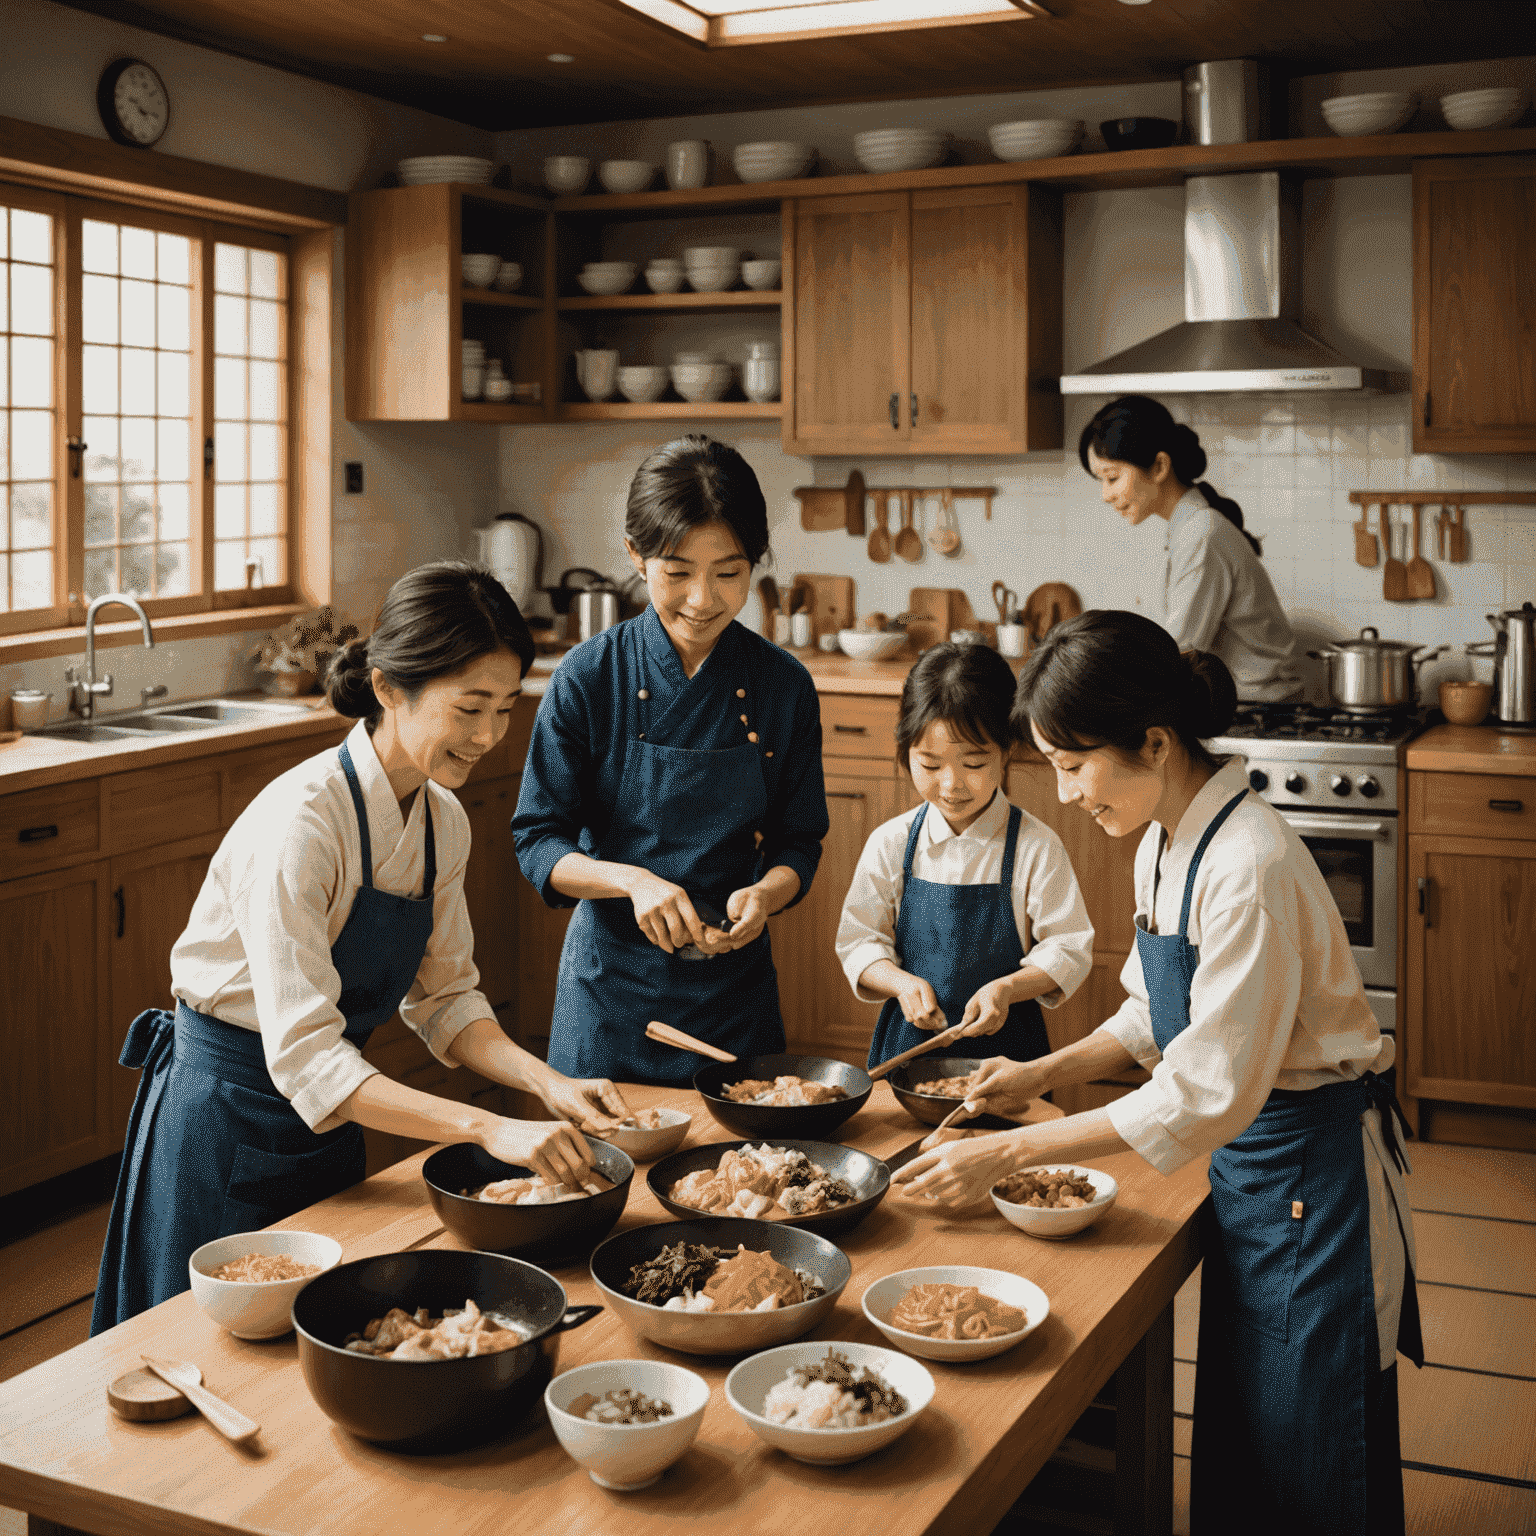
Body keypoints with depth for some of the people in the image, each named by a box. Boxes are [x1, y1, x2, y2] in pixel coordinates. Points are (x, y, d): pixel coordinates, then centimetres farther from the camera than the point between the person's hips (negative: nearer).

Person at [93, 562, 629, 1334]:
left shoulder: (443, 820, -5)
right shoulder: (301, 820, -29)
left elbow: (443, 996, 3)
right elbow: (304, 1054, -33)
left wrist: (546, 1082, -14)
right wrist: (488, 1127, -39)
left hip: (327, 1106, 7)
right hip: (228, 1116, -7)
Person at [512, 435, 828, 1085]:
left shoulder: (784, 686, -4)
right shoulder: (588, 678, -9)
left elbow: (799, 842, 3)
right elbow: (538, 842, -7)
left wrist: (764, 894, -18)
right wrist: (633, 880, -24)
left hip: (735, 987, 2)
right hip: (612, 986, -1)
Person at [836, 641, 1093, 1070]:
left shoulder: (1036, 847, -9)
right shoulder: (890, 843, -3)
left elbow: (1069, 950, -5)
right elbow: (857, 940, 3)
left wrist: (1007, 988, -21)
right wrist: (902, 983, -15)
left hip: (1005, 1040, -2)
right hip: (910, 1039, 2)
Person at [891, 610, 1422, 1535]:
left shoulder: (1249, 868, -29)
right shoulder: (1167, 843, 0)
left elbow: (1207, 1096, -28)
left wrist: (1010, 1152, -24)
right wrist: (1044, 1073, 1)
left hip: (1314, 1171, -9)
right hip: (1248, 1160, 9)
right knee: (1236, 1446, 21)